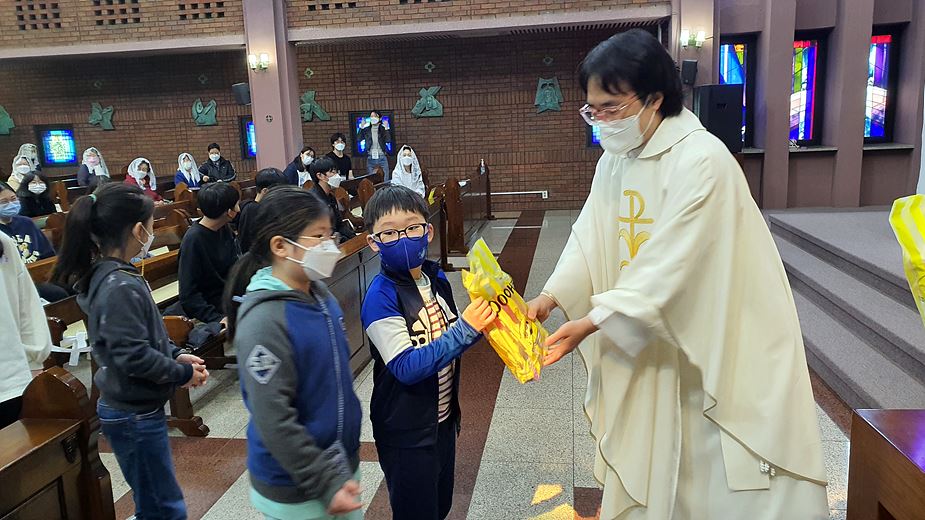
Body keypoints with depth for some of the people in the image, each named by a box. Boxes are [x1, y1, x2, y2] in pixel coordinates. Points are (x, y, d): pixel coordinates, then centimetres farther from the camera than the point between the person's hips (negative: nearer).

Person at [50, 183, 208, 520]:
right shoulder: (121, 287, -25)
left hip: (134, 410, 9)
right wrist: (183, 373, -12)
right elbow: (135, 357, -25)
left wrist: (176, 355, 4)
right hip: (134, 416, -9)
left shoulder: (106, 274, 5)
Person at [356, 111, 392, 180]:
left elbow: (388, 140, -11)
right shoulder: (366, 129, 7)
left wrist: (386, 129, -18)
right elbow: (358, 139, -2)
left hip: (382, 158, -1)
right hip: (370, 158, 2)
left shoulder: (383, 128, 2)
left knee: (385, 180, 0)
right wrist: (361, 128, -8)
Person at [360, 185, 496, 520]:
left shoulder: (436, 278, -2)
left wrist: (478, 324, -9)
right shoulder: (381, 297, -22)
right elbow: (407, 367, -28)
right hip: (406, 432, -6)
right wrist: (465, 330, -32)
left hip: (443, 417, 7)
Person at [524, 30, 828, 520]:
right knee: (646, 468, 17)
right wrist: (552, 296, -16)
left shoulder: (701, 160, -23)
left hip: (717, 340, -6)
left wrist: (592, 322, -28)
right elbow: (589, 238, -1)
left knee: (712, 476, 7)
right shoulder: (614, 161, 2)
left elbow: (669, 267, -27)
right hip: (648, 339, 7)